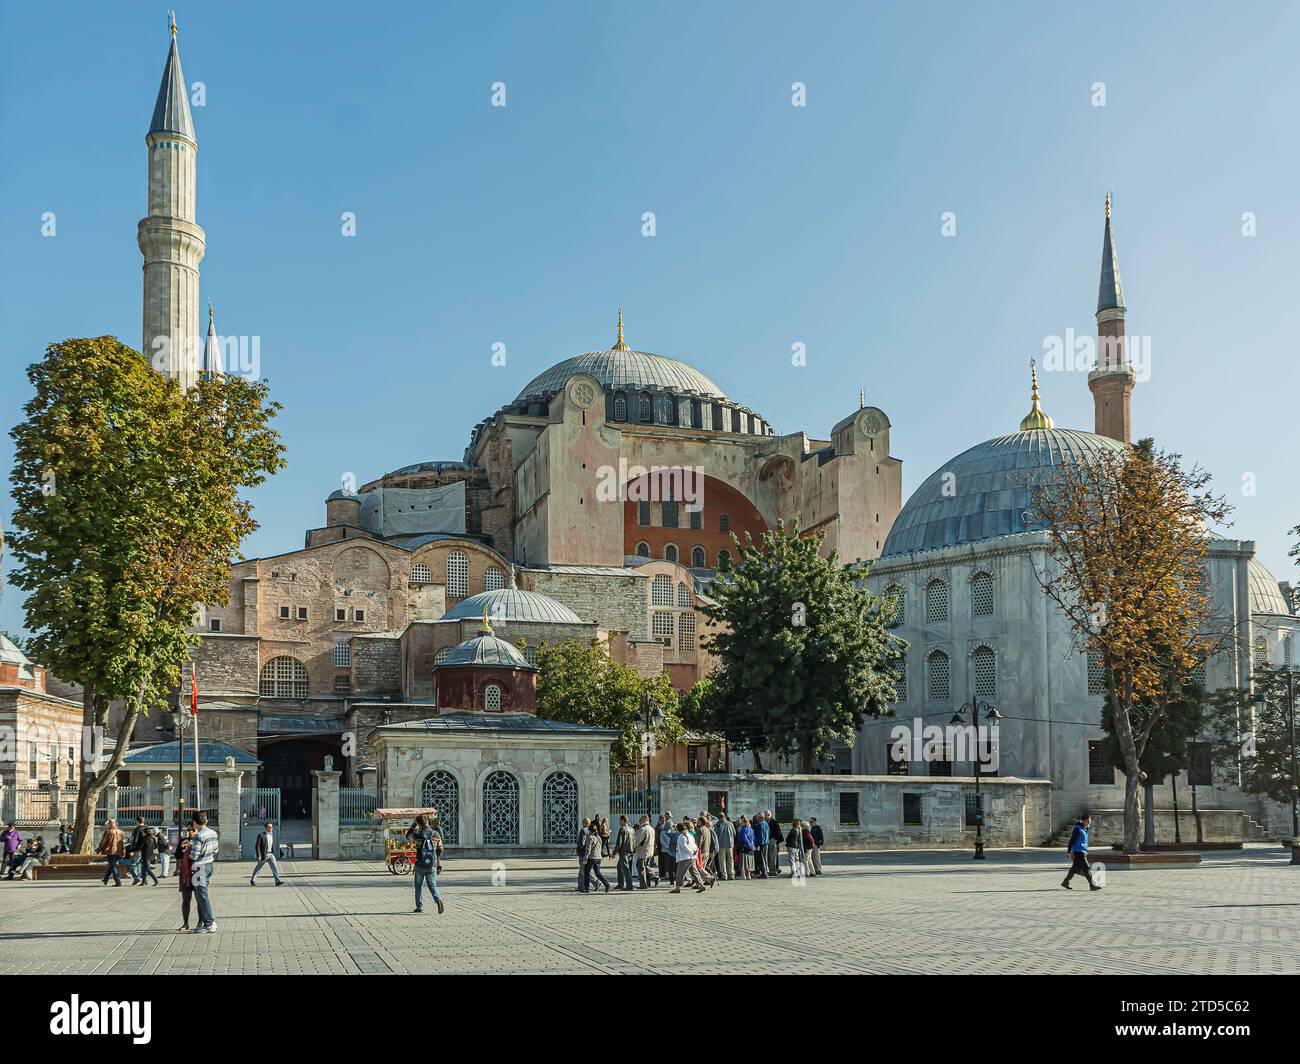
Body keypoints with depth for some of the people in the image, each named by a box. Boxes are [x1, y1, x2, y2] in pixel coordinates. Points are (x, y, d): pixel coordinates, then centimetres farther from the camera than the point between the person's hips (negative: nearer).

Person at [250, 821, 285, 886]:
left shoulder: (272, 834, 4)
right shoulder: (261, 835, -16)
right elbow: (257, 846, -17)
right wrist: (258, 856, -21)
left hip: (270, 854, 5)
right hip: (263, 855, -5)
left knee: (274, 866, -12)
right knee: (258, 868, 13)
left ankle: (278, 881, -19)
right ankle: (252, 880, 34)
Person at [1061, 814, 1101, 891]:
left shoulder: (1085, 829, 16)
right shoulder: (1078, 829, -14)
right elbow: (1072, 840, -16)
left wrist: (1085, 852, 27)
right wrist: (1070, 852, -18)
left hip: (1082, 852, 10)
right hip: (1078, 852, -10)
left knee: (1075, 869, 14)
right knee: (1086, 869, -11)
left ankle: (1065, 882, 23)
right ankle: (1092, 885, -12)